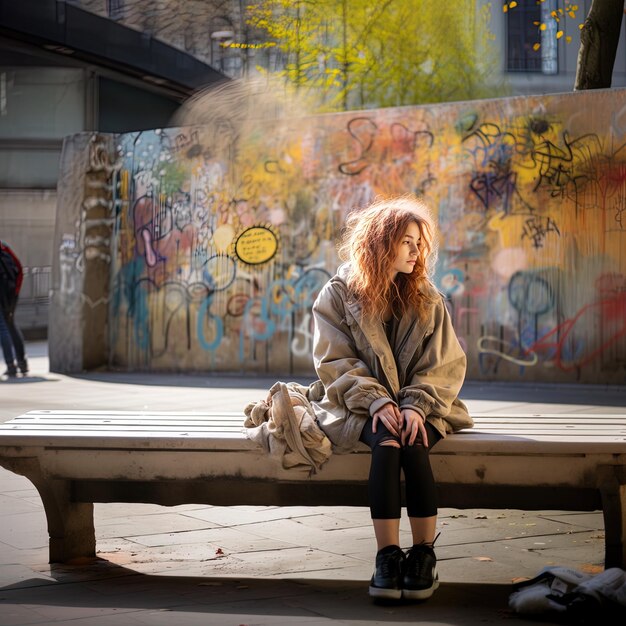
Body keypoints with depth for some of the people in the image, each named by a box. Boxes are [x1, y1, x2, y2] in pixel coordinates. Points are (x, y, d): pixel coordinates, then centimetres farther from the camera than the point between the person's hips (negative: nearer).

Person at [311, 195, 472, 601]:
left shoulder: (427, 298, 8)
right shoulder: (339, 295, 2)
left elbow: (446, 363, 1)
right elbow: (335, 361, -5)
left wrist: (416, 405, -16)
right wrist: (376, 401, -19)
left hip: (417, 405, 2)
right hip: (363, 404, -2)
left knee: (414, 444, -31)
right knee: (387, 441, -33)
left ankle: (425, 554, -23)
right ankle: (388, 556, -32)